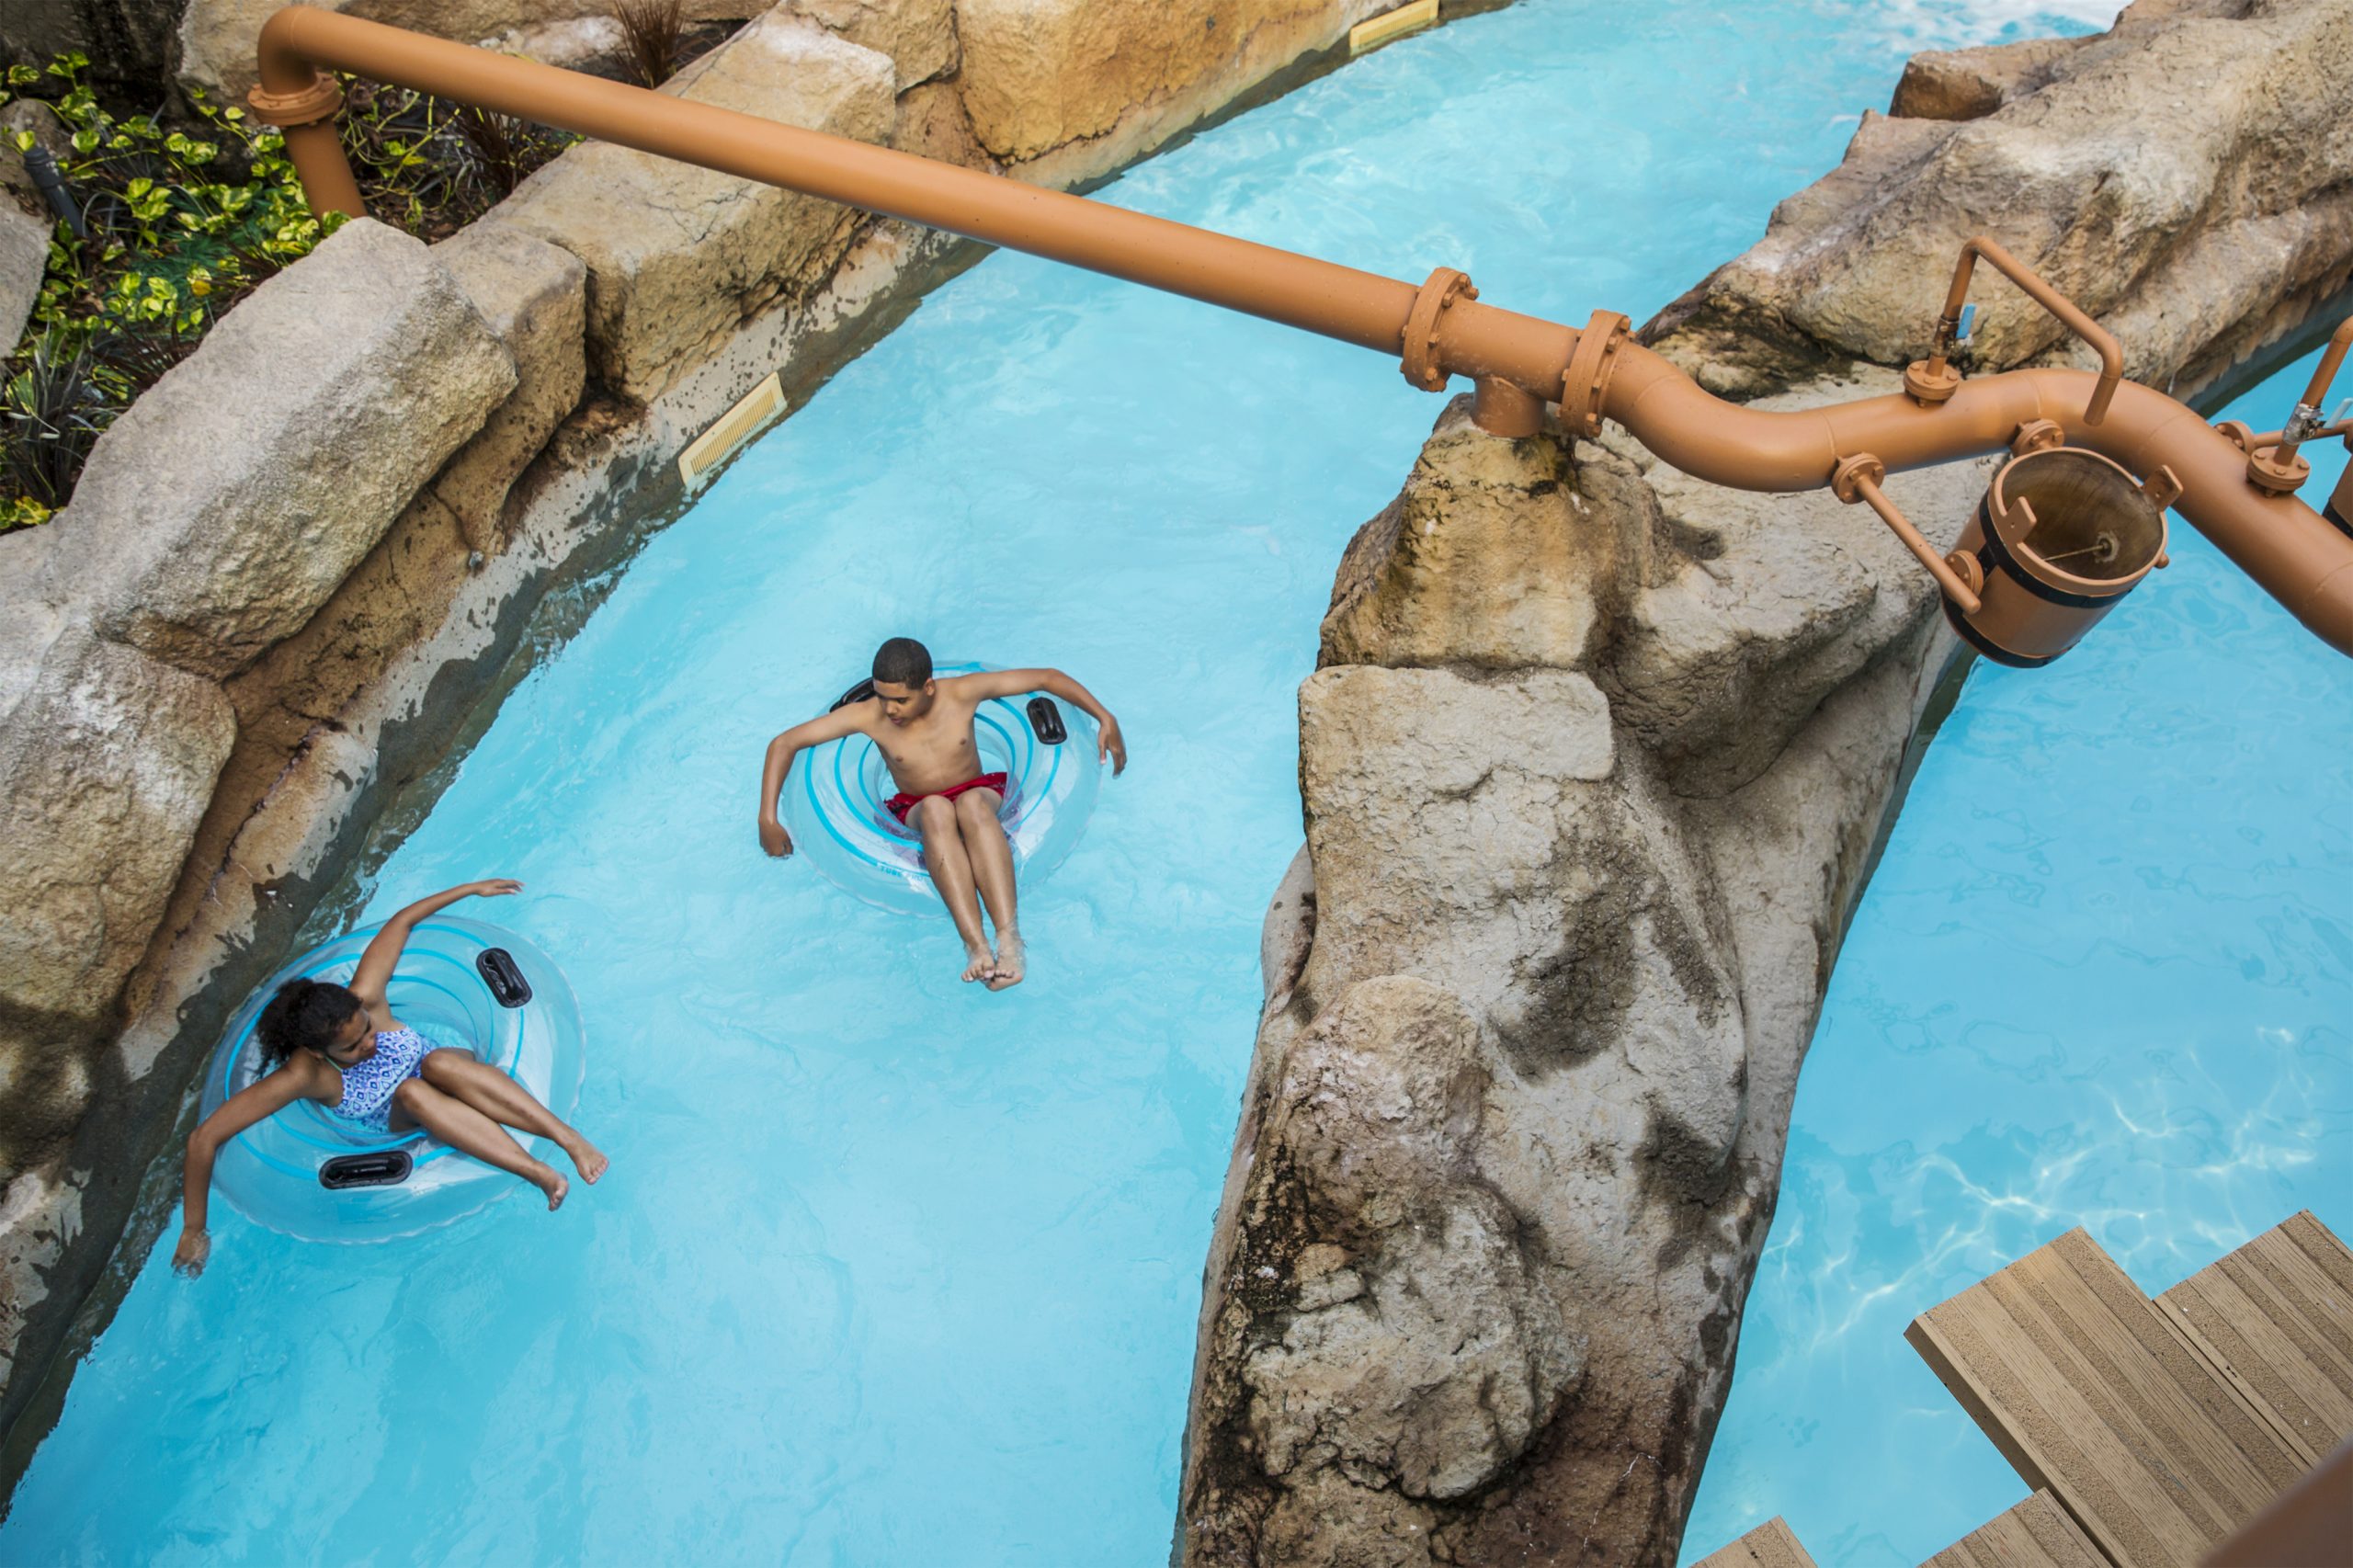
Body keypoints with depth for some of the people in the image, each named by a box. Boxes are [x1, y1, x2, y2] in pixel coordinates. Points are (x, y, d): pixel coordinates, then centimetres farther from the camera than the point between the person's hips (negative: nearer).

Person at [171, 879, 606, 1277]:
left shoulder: (362, 1002, -23)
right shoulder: (302, 1076, -27)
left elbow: (400, 922, -12)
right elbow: (204, 1137, -25)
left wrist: (472, 889, -7)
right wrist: (193, 1230, -19)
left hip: (448, 1075, 1)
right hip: (404, 1120, -1)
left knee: (438, 1063, -36)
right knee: (413, 1091, -38)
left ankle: (569, 1137, -45)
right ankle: (539, 1173, -51)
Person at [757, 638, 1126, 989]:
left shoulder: (962, 693, -14)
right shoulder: (868, 716, -13)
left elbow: (1047, 677, -9)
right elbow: (783, 744, -9)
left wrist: (1106, 719, -15)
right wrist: (768, 819, -16)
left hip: (978, 796, 0)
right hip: (916, 812, 0)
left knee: (971, 804, -40)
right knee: (937, 809, -40)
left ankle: (1009, 937, -54)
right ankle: (975, 945, -54)